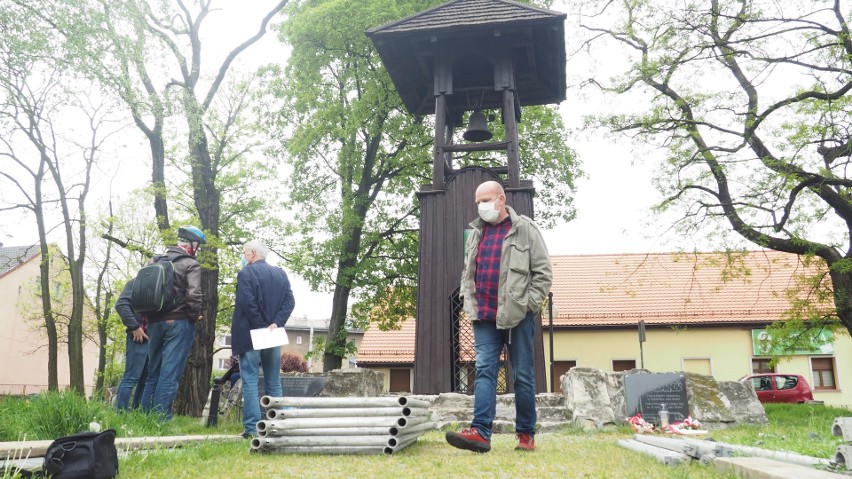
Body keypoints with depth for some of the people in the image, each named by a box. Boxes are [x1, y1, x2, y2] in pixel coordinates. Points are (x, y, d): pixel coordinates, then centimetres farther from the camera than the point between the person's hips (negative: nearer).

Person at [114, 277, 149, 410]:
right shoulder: (135, 283, 1)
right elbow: (121, 304, -13)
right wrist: (134, 327, -16)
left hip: (153, 337, 7)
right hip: (139, 336, -7)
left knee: (147, 378, 8)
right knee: (131, 377, -8)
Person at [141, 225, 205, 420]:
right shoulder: (191, 265, -7)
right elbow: (194, 295, -21)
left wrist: (149, 316, 16)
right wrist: (194, 316, -6)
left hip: (155, 322, 7)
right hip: (179, 323, -7)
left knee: (153, 372, 15)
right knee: (169, 374, -5)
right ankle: (161, 419, -6)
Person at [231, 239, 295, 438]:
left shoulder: (246, 273, -6)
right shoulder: (281, 274, 10)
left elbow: (247, 302, -17)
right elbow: (289, 302, 0)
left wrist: (260, 326, -10)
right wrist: (275, 324, -6)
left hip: (251, 334, -5)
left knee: (250, 381, -1)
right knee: (274, 382, 9)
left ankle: (252, 427, -4)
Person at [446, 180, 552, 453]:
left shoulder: (525, 229, 0)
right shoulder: (476, 233, 15)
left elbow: (543, 272, -2)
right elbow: (467, 271, 23)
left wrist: (528, 304, -9)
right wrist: (469, 299, 10)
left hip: (517, 317, -4)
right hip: (485, 317, 4)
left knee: (522, 376, 4)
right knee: (484, 371, -5)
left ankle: (526, 435, 14)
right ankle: (480, 432, -10)